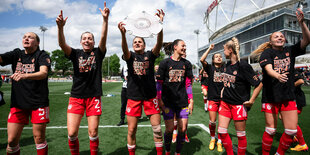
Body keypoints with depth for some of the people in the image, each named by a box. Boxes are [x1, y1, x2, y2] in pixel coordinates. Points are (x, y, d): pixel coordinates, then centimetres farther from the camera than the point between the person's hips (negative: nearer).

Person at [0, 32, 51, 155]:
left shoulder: (42, 55, -3)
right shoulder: (16, 54, 11)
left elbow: (43, 73, -20)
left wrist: (24, 76, -35)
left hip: (38, 103, -3)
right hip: (18, 103, 4)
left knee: (39, 137, 4)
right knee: (11, 140, 6)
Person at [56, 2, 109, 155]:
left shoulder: (98, 53, 5)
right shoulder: (75, 54, 7)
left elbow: (103, 37, -10)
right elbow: (62, 44, -10)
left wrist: (105, 19, -24)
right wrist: (60, 27, -27)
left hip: (94, 97, -1)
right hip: (76, 97, 1)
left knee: (93, 133, 3)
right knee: (71, 133, -2)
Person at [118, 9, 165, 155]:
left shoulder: (150, 55, 5)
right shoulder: (130, 55, 4)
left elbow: (159, 44, -14)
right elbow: (124, 50, -19)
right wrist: (123, 34, -39)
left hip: (150, 96, 0)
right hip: (133, 96, 0)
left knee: (157, 129, 4)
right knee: (131, 130, 6)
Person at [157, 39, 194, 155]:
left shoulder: (186, 64, 8)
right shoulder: (165, 63, -2)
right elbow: (159, 83, -2)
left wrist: (191, 101, 6)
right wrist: (159, 100, -7)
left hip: (183, 101, 3)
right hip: (168, 101, -3)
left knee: (183, 129, 3)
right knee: (169, 129, 2)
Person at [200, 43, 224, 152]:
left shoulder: (225, 69, 6)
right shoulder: (210, 68, 1)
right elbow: (202, 60, -14)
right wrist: (210, 48, -10)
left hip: (223, 98, 2)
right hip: (213, 98, -1)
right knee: (212, 122, 3)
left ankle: (219, 142, 25)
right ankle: (212, 139, 29)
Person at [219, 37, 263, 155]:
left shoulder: (243, 65, -15)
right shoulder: (227, 65, 8)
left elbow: (259, 84, -14)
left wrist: (251, 101, -13)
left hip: (239, 104, -7)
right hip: (225, 102, 7)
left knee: (241, 134, 7)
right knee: (221, 131, 6)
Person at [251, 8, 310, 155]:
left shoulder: (290, 50, 9)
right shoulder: (266, 53, -4)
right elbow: (268, 69, -21)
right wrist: (278, 75, -42)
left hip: (288, 96, 4)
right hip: (271, 96, -4)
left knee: (292, 130, 4)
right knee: (270, 130, 2)